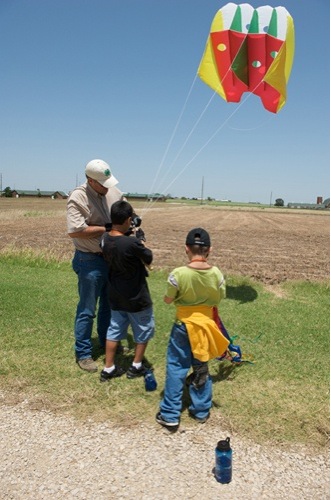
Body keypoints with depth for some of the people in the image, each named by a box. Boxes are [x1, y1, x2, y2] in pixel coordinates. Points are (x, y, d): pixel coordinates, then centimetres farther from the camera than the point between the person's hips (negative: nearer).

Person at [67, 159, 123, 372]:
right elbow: (75, 231, -27)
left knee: (109, 304, 21)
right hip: (90, 261, -7)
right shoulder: (78, 198, -19)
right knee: (87, 310, 3)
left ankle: (107, 342, 40)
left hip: (113, 257, 7)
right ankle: (83, 353, 18)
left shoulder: (113, 191, 0)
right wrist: (105, 229, -23)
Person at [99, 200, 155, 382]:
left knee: (114, 330, 18)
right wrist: (141, 239, 1)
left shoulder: (105, 238, -8)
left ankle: (109, 368, 25)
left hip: (116, 296, 6)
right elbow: (149, 259, -11)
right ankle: (136, 367, 26)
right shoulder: (133, 243, -29)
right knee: (143, 330, 16)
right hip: (137, 297, -6)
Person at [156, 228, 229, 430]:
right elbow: (220, 298, 1)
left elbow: (168, 300, -9)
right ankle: (201, 410, 32)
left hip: (184, 325, -3)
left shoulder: (178, 274, -22)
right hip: (206, 324, 3)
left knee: (176, 367, 11)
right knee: (202, 368, 19)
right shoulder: (217, 274, -14)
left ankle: (170, 415, 18)